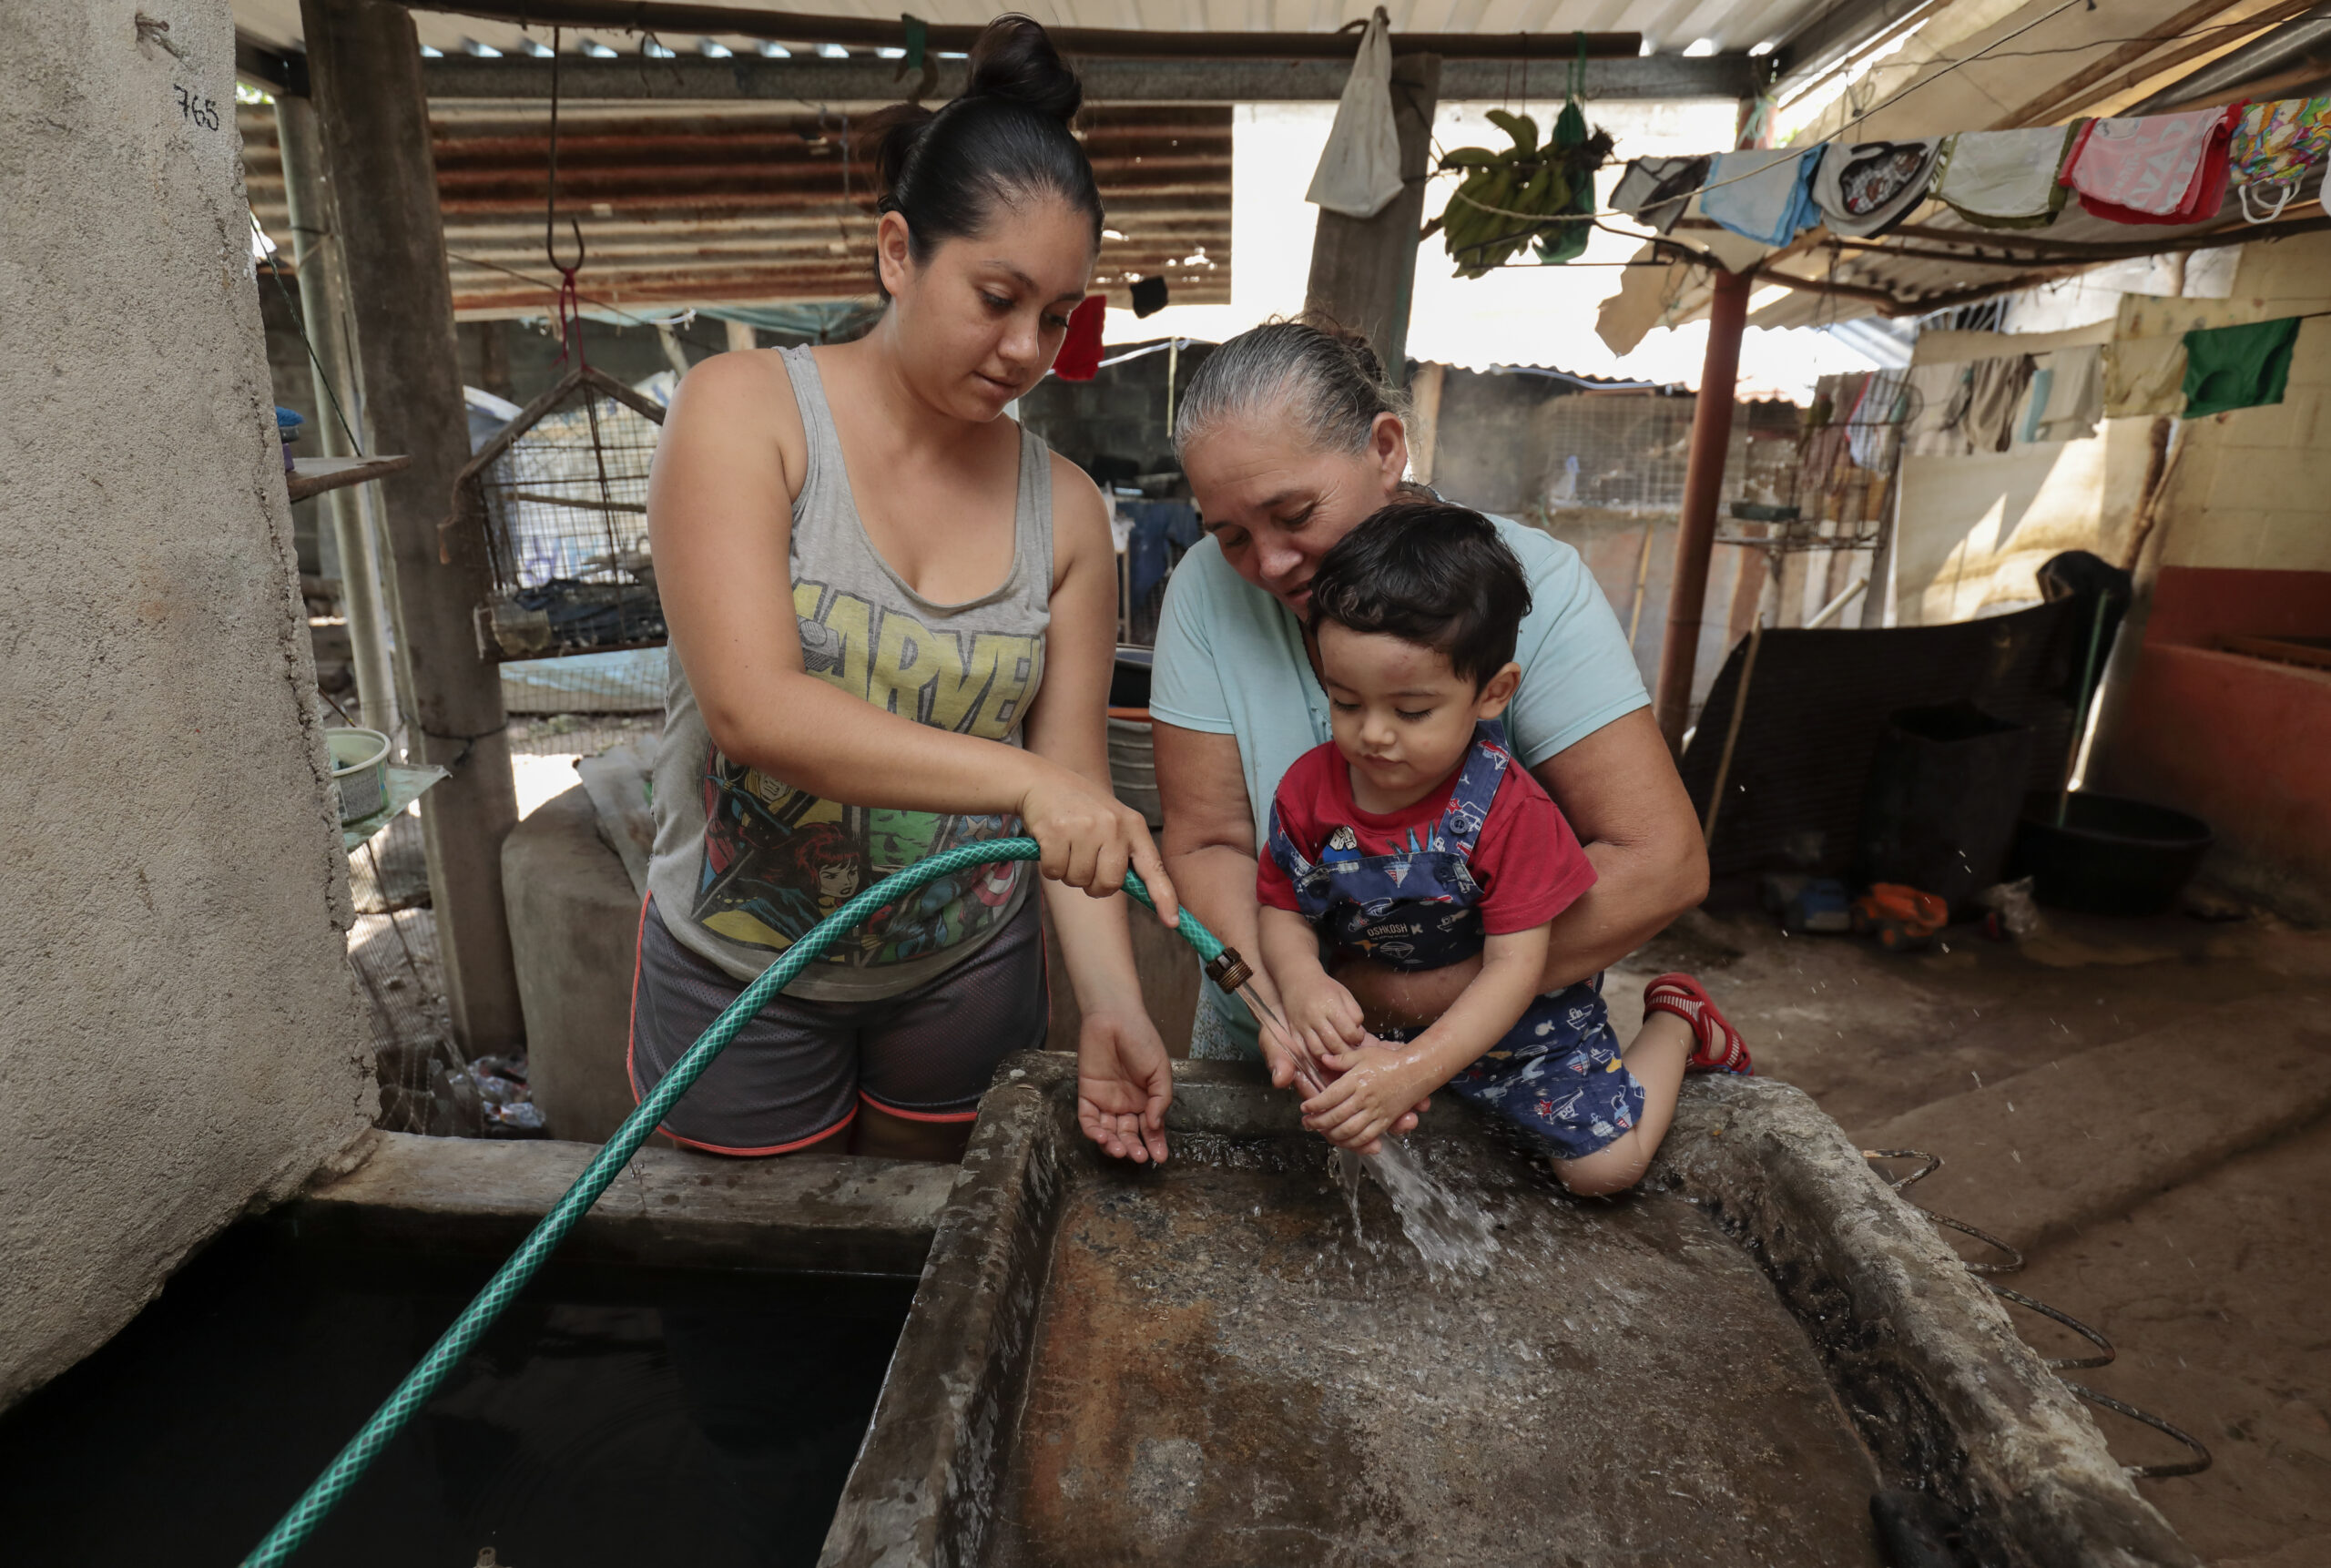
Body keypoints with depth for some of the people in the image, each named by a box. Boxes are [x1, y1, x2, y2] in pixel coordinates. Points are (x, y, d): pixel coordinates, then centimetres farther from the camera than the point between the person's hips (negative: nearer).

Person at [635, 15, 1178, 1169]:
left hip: (966, 974, 3)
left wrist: (1111, 1006, -20)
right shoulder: (745, 412, -13)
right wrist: (1023, 778, -36)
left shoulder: (1065, 511, -5)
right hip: (742, 974, -2)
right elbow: (751, 707, -27)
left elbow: (1075, 792, -7)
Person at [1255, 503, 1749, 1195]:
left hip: (1517, 1014, -4)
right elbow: (1284, 911, -9)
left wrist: (1415, 1070, -39)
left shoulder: (1508, 811, -30)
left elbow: (1513, 968, -28)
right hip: (1373, 1016, 4)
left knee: (1604, 1165, -3)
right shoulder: (1309, 788, -18)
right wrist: (1302, 982, -33)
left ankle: (1675, 1023, 22)